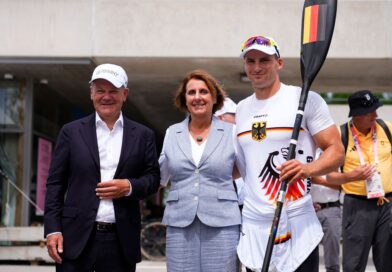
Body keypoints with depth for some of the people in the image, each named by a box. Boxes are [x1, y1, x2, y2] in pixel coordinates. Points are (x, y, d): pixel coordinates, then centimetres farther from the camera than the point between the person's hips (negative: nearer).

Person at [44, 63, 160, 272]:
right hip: (77, 237, -1)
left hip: (121, 241, 1)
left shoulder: (142, 135, 9)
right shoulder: (72, 132, 6)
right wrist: (52, 229, -4)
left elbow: (153, 178, 10)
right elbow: (55, 183, 5)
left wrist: (130, 186, -11)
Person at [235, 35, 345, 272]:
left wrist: (308, 168, -24)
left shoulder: (305, 99, -3)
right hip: (253, 226, 5)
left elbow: (337, 151, -6)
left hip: (297, 226, -5)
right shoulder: (241, 109, 15)